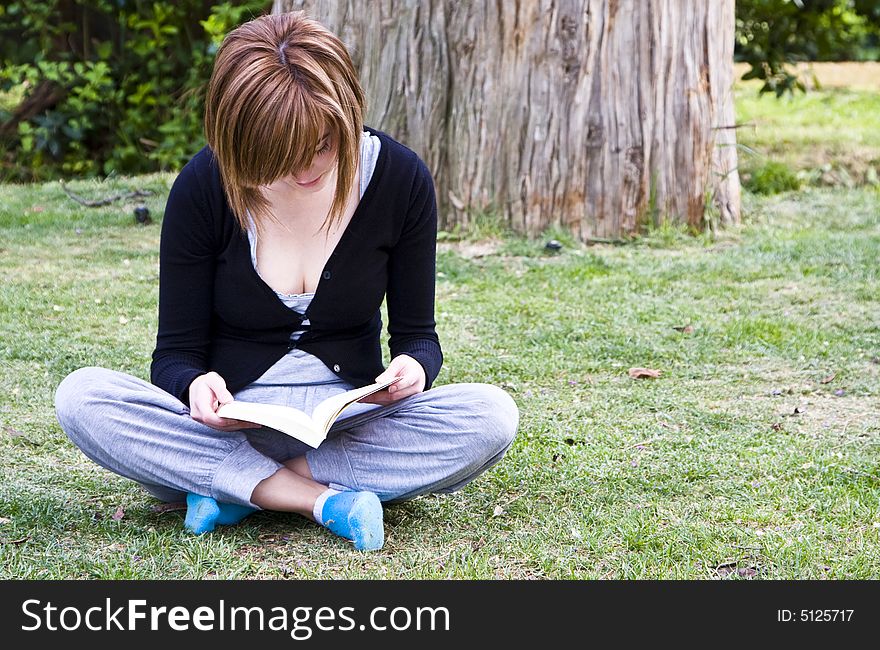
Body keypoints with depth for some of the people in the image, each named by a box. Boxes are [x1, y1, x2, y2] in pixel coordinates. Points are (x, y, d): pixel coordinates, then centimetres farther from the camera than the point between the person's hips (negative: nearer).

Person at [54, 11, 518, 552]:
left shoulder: (400, 178, -7)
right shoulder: (204, 185, -10)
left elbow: (417, 334, 3)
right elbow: (176, 353, -4)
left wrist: (414, 367, -22)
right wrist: (195, 384, -28)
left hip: (349, 421, 1)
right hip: (227, 427, -1)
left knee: (491, 416, -28)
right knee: (82, 396, -28)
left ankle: (234, 489, -22)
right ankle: (321, 499, -29)